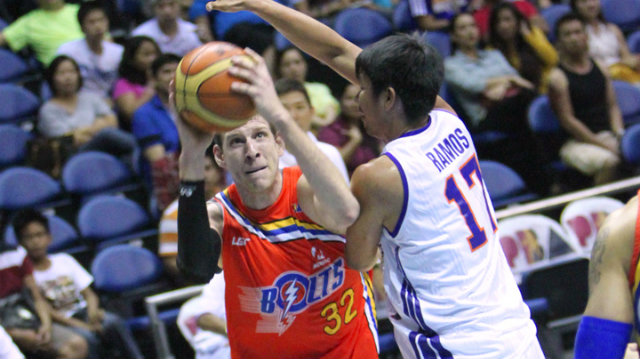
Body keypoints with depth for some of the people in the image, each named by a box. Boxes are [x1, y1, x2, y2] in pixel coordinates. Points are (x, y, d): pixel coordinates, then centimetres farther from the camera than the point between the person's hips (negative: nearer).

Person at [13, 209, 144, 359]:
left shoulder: (64, 260, 14)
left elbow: (89, 294, 12)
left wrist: (92, 310, -14)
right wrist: (83, 326, -20)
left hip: (80, 312, 4)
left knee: (113, 321, -27)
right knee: (86, 337, -35)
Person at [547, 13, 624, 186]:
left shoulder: (600, 68, 15)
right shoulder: (558, 77, -4)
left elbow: (612, 106, 16)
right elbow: (567, 120, -8)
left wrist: (619, 135, -4)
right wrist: (603, 144, -14)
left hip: (607, 134, 5)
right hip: (576, 142, -5)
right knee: (608, 161, -35)